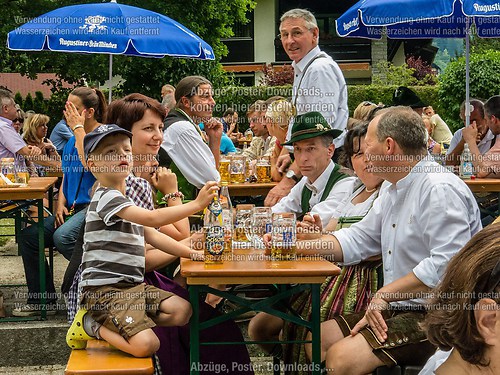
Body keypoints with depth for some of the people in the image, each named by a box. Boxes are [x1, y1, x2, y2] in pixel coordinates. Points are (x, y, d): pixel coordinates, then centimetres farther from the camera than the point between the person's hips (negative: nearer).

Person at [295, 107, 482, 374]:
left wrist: (385, 294, -21)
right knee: (317, 340, 9)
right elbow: (357, 240, 20)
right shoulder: (394, 191, 16)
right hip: (398, 309, 10)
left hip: (437, 318, -10)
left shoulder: (440, 189, -19)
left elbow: (447, 264, -29)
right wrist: (296, 246, 9)